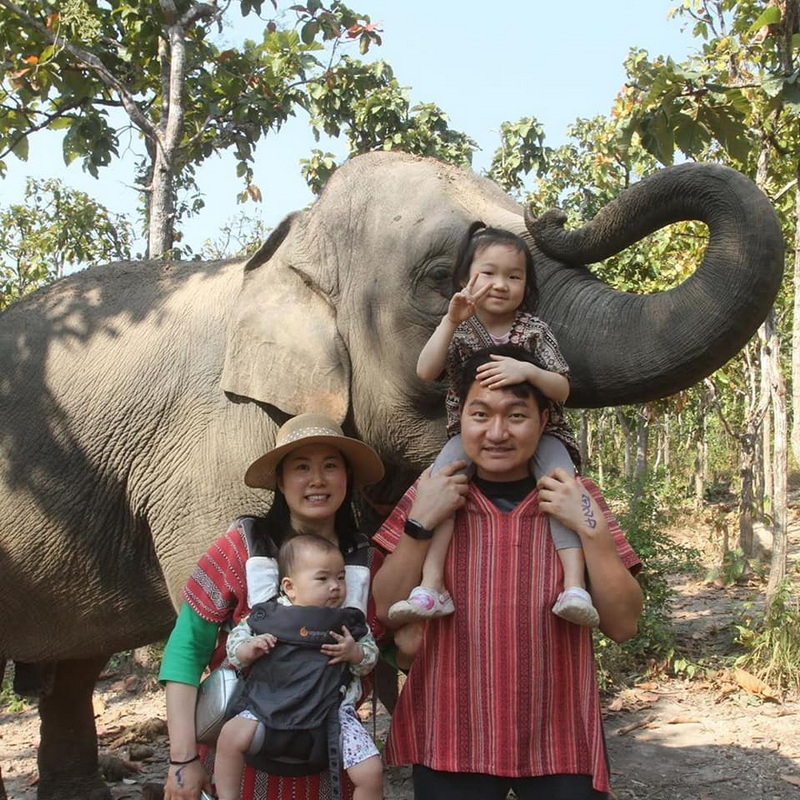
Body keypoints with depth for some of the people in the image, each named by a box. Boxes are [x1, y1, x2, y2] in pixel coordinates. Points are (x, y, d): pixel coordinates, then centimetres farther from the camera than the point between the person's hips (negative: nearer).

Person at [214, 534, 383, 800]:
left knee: (371, 773, -10)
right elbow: (235, 644, 7)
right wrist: (249, 650, -15)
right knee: (231, 735, -21)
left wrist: (354, 653, -13)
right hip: (273, 706, 0)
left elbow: (370, 657, 8)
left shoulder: (348, 623, 3)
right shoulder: (268, 616, 1)